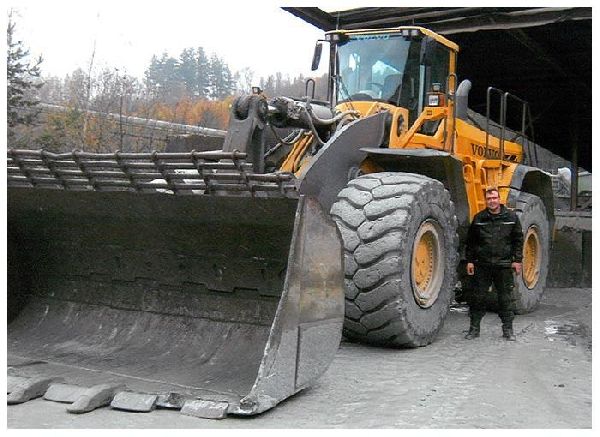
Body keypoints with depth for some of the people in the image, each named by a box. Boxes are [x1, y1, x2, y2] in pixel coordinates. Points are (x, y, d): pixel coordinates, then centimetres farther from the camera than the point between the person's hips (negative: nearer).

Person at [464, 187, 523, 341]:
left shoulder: (511, 217, 3)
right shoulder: (478, 218, 4)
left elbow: (518, 240, 6)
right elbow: (470, 241, 8)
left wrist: (517, 260, 0)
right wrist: (470, 260, 3)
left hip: (504, 265, 0)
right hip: (482, 265, 1)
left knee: (506, 298, 5)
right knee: (478, 297, 4)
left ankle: (508, 329, 17)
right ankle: (474, 328, 15)